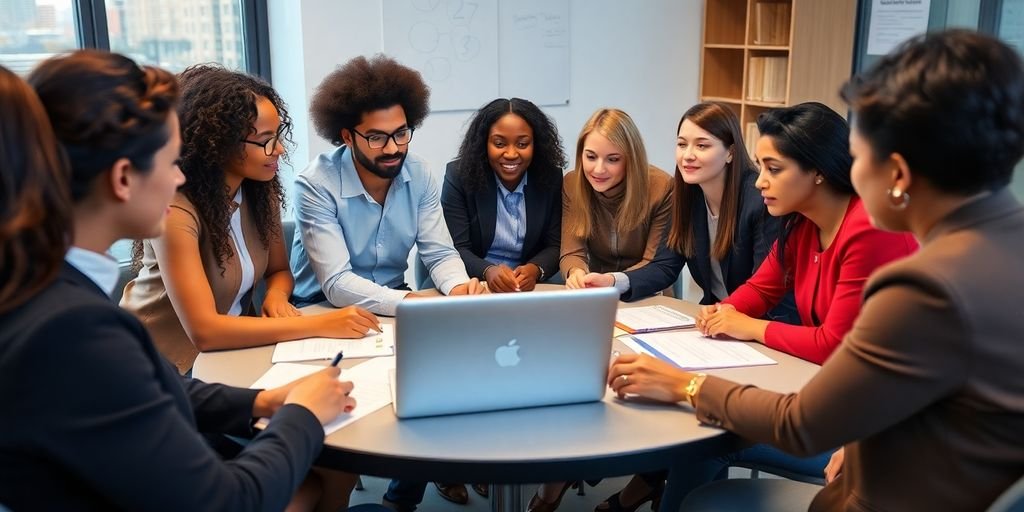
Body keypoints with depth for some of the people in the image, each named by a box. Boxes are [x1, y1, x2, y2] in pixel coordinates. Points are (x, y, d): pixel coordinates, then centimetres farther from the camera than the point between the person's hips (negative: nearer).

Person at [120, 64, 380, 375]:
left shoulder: (260, 190, -4)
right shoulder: (176, 210, -25)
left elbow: (279, 270, 9)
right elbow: (203, 331, -31)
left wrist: (276, 295, -15)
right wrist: (321, 325, -32)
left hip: (231, 346, 6)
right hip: (168, 366, -6)